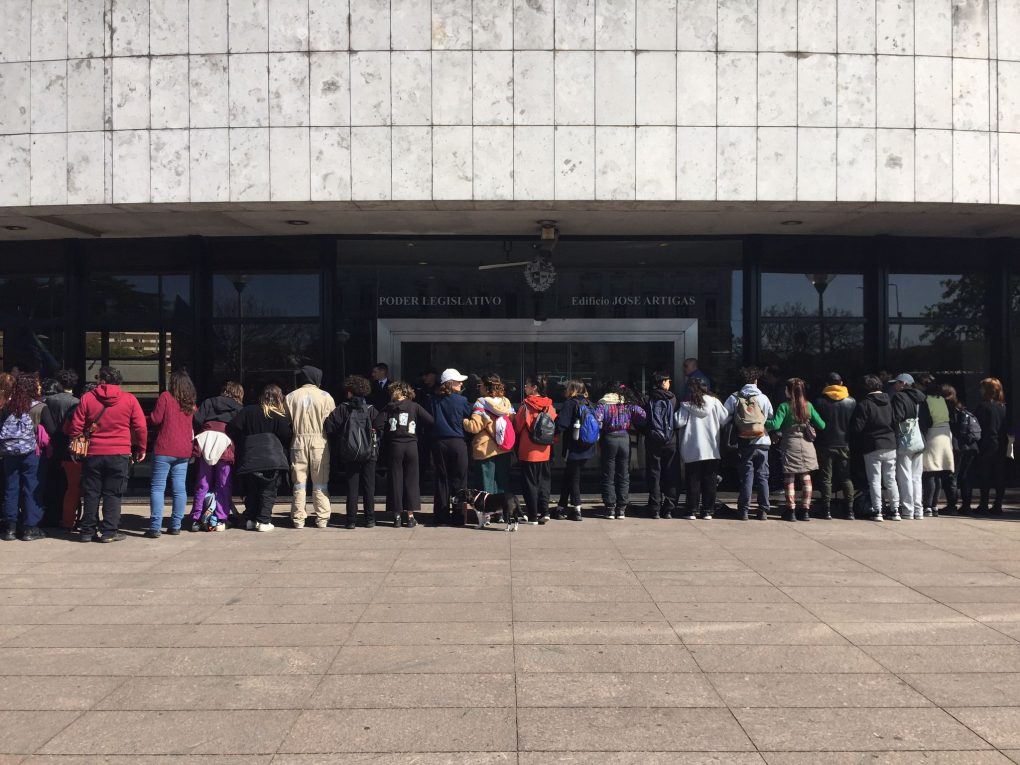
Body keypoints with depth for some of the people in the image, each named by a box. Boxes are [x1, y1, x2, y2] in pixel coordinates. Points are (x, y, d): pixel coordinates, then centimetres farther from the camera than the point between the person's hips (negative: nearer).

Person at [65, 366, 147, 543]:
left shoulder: (87, 398, -1)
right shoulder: (129, 399, -1)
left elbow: (75, 428, 0)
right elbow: (141, 427, -1)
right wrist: (141, 449, 12)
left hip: (93, 454, 1)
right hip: (120, 455, -1)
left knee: (91, 493, 11)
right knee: (113, 494, 5)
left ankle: (87, 531, 15)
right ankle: (109, 531, 2)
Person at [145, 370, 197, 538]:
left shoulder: (165, 397, -5)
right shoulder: (191, 403, 10)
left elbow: (155, 419, -7)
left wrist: (147, 423, 12)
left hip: (164, 450, -5)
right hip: (184, 451, 5)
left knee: (157, 488, -1)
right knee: (179, 489, 8)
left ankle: (155, 527, -5)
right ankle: (175, 526, 10)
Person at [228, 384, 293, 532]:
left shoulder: (247, 411, 8)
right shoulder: (280, 416, -1)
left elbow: (232, 427, 0)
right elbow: (287, 435, -7)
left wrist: (239, 445, 12)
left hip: (248, 459, 3)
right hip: (271, 458, -3)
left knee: (251, 490, 15)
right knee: (268, 491, 3)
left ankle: (250, 520, 16)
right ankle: (264, 521, -2)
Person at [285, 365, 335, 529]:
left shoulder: (290, 397, 3)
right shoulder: (325, 396, -3)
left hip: (298, 441, 2)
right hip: (319, 441, -1)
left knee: (299, 482, 8)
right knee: (320, 482, 5)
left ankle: (298, 518, 9)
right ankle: (322, 518, 5)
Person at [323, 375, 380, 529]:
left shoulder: (343, 408, -4)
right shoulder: (370, 409, -2)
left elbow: (328, 426, -8)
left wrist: (337, 438, 9)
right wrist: (375, 442, 8)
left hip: (349, 454, 0)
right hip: (369, 453, 0)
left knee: (352, 487, 6)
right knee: (369, 487, 7)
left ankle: (351, 520, 5)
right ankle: (370, 519, 9)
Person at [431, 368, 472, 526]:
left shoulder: (435, 400, 2)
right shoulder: (461, 400, -6)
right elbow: (471, 415, 0)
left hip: (439, 443, 3)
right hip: (457, 443, -3)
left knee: (441, 479, 8)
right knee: (459, 480, 3)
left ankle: (440, 516, 9)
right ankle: (458, 516, 3)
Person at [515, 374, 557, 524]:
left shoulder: (526, 406, -13)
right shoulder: (549, 406, -1)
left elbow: (517, 427, -7)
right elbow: (555, 428, 6)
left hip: (528, 452, -4)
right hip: (545, 451, 4)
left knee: (530, 483, 4)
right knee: (544, 481, 14)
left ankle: (533, 516, 5)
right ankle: (544, 512, 10)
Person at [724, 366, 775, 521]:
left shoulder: (734, 398, 0)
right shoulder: (763, 398, 1)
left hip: (744, 444, 0)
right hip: (762, 442, 0)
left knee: (746, 477, 4)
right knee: (763, 477, 7)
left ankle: (744, 510, 3)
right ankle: (763, 511, 7)